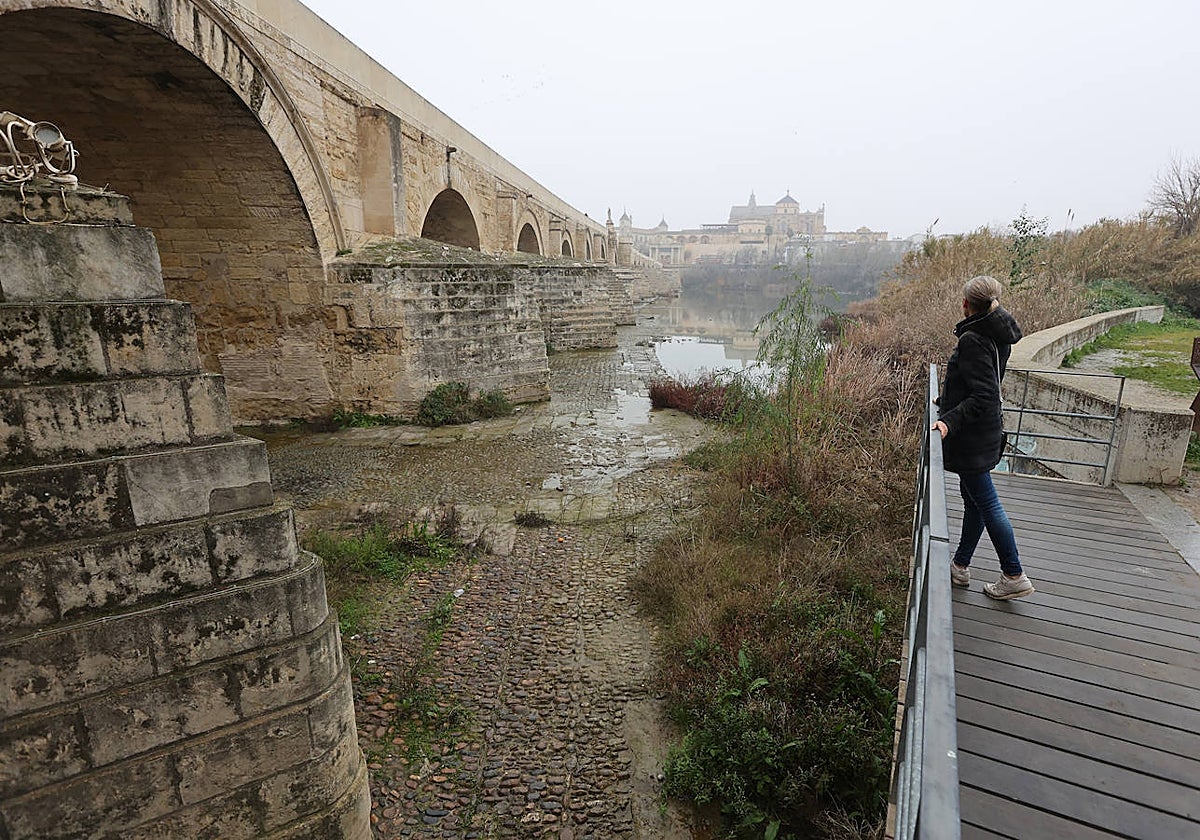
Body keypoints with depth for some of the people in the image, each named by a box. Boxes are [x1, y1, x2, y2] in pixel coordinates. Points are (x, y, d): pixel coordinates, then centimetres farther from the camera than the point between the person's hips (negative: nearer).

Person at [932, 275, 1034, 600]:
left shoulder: (972, 340, -22)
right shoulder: (998, 335, 7)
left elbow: (983, 396, -27)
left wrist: (949, 420, -32)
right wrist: (947, 400, 27)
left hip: (972, 436, -10)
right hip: (987, 430, 10)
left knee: (986, 502, 0)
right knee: (973, 496, 15)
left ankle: (1014, 576, 10)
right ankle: (960, 566, 28)